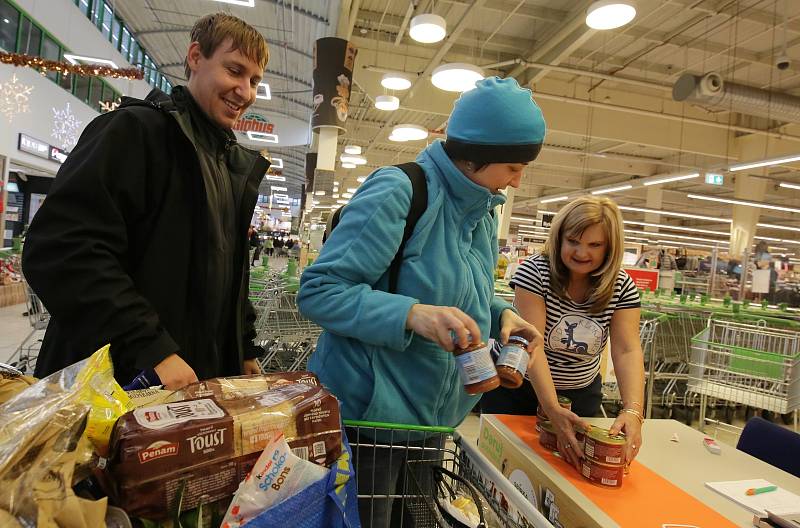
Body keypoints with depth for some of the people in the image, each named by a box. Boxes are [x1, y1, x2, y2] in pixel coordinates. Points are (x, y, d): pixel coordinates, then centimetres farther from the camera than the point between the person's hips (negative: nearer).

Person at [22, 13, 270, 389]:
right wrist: (150, 351, -26)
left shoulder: (238, 164, 12)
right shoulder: (136, 129, -11)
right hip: (122, 383, -7)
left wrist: (245, 350, 13)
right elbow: (60, 248, -22)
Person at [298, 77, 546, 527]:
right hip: (370, 412, -7)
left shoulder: (484, 212, 5)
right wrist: (411, 314, -34)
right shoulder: (399, 191, -21)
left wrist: (500, 315, -3)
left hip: (433, 417, 8)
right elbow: (318, 291, -23)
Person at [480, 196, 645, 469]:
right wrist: (553, 409, -38)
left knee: (576, 459, 12)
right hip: (516, 387, -2)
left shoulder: (622, 287, -10)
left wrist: (632, 411, -35)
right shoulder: (535, 270, -21)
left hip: (581, 393, 3)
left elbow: (627, 351, -18)